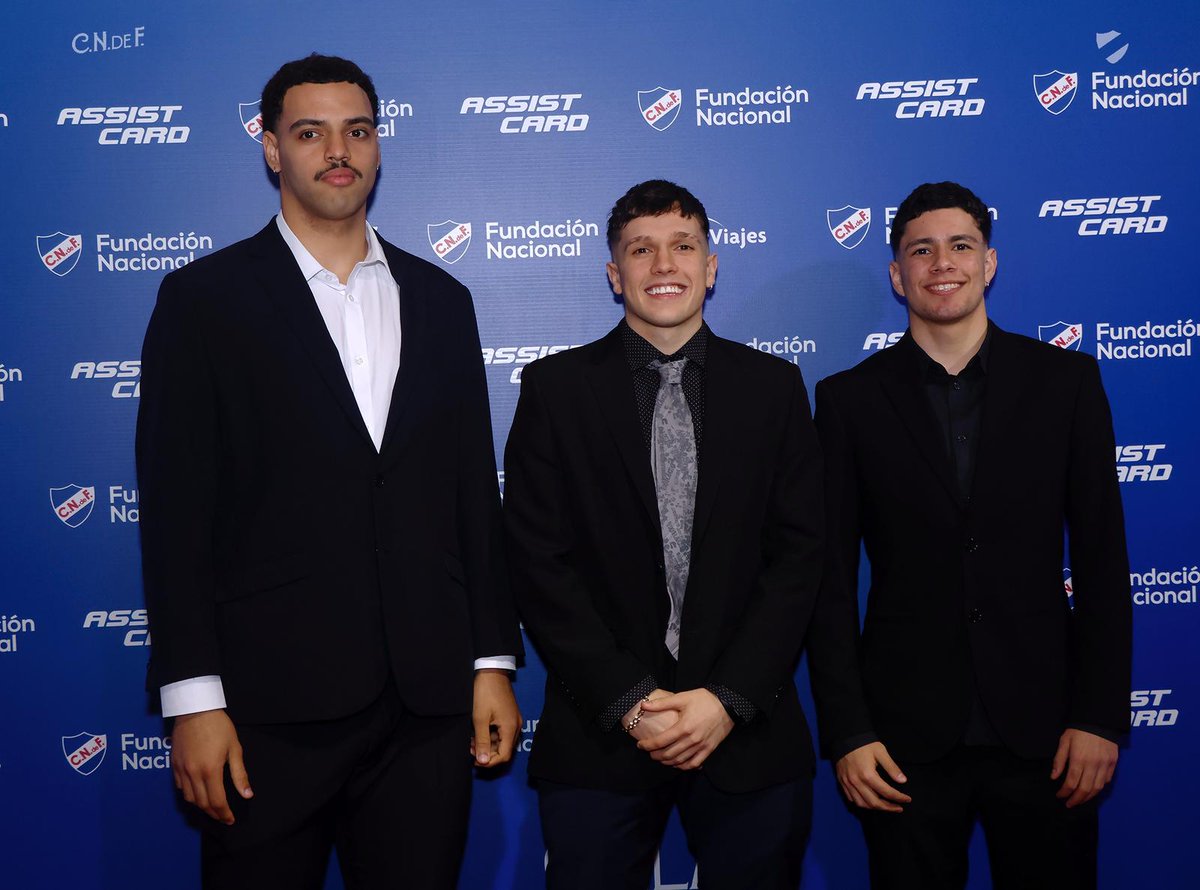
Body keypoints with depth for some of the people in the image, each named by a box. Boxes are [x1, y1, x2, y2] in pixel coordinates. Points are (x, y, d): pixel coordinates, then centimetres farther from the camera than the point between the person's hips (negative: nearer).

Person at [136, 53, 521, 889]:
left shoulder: (440, 300, 12)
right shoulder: (204, 298, 1)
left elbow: (475, 493, 11)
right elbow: (176, 511, -4)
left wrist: (493, 662, 8)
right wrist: (192, 698, -9)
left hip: (430, 701, 3)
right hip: (272, 704, -3)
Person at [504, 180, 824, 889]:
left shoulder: (773, 386, 5)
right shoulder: (556, 388, 2)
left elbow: (799, 553, 1)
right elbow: (540, 562, -3)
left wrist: (729, 697, -9)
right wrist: (627, 699, -10)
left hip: (749, 730, 1)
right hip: (600, 735, -1)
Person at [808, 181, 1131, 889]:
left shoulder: (1066, 380, 3)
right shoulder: (850, 398, 1)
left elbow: (1101, 557, 2)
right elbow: (832, 576, 0)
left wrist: (1101, 717, -3)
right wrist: (846, 731, -4)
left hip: (1041, 724, 1)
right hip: (907, 732, 0)